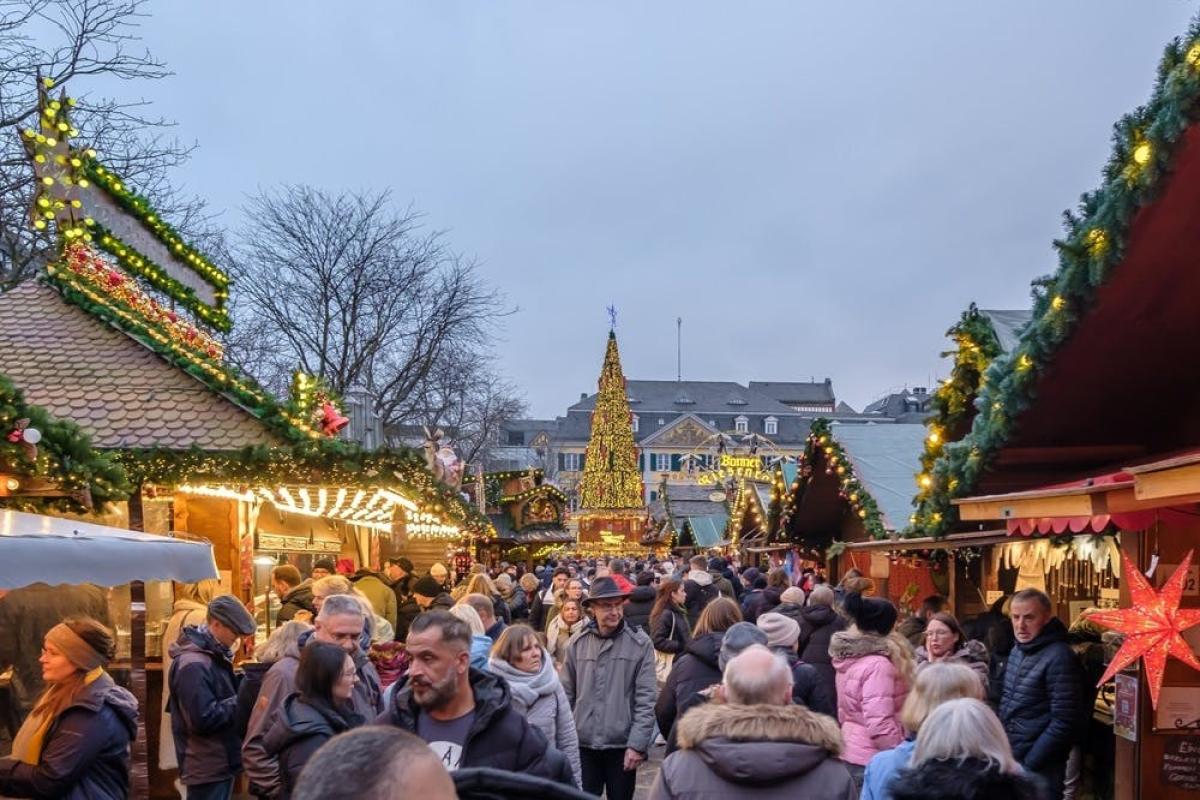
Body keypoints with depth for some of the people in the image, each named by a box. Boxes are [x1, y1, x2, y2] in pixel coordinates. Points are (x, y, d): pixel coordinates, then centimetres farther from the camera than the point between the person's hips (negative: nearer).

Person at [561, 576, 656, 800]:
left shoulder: (640, 643, -5)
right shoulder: (578, 642, 3)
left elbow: (645, 699, -7)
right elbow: (567, 694, 7)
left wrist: (638, 744, -12)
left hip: (622, 744, -2)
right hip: (583, 743, 2)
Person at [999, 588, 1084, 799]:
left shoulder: (1059, 657, -18)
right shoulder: (1018, 650, 9)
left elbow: (1064, 723, -21)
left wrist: (1027, 765, -18)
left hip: (1039, 768, -8)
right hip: (1009, 758, 8)